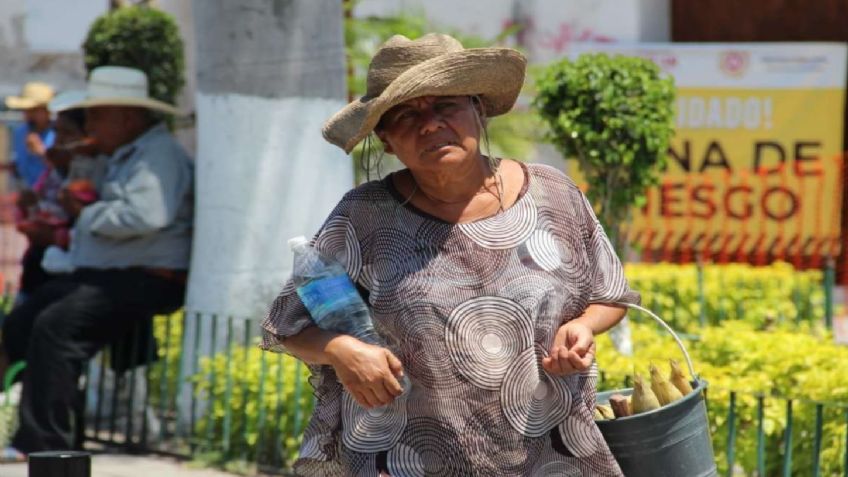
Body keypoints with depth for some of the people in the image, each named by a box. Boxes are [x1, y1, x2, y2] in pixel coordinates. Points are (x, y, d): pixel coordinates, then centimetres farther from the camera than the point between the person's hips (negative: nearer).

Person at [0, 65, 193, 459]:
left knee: (55, 325, -27)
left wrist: (87, 215, -11)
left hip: (144, 280, -11)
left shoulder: (158, 154, -11)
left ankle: (43, 440, -25)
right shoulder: (123, 157, 24)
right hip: (101, 275, 11)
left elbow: (143, 216, -27)